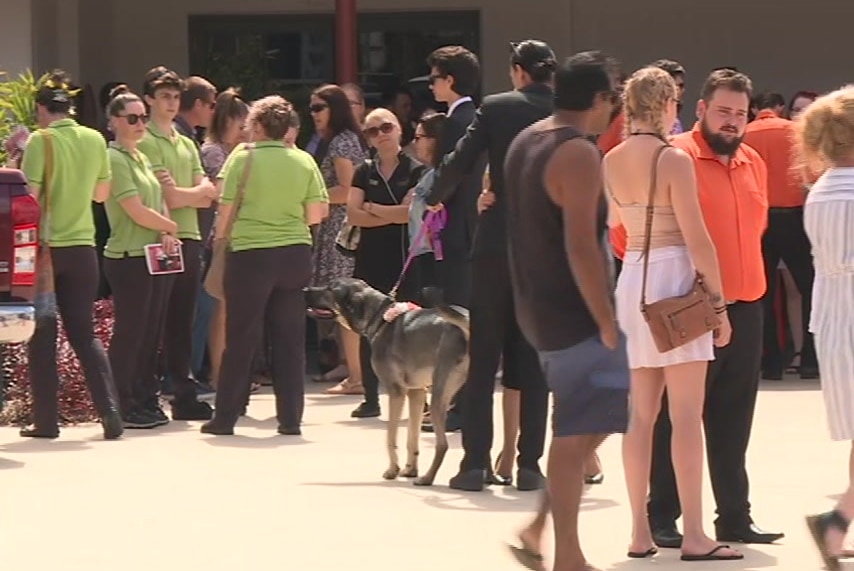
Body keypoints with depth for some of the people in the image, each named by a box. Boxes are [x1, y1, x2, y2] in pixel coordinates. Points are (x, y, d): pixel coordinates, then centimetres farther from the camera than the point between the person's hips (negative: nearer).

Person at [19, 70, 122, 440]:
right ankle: (110, 412, -4)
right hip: (83, 248, 4)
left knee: (41, 336, 6)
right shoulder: (95, 140, 4)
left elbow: (30, 196, -15)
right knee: (84, 333, 10)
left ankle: (46, 419, 7)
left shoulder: (41, 140, -11)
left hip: (45, 246, -4)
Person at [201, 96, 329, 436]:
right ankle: (290, 417, 8)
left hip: (250, 253, -3)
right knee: (290, 338, 8)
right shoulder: (304, 161, 3)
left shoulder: (243, 157, -6)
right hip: (295, 254, 3)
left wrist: (220, 238, 13)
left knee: (241, 338, 3)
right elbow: (318, 213, 5)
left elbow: (226, 208, -5)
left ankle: (225, 417, 7)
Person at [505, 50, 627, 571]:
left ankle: (540, 528, 15)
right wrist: (607, 321, -19)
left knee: (588, 425, 17)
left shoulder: (524, 143, 12)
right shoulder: (579, 154, -18)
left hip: (537, 306, 9)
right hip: (573, 313, -9)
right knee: (576, 433, -4)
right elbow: (581, 246, -24)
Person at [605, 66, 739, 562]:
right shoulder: (673, 159, -12)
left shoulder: (611, 161, 7)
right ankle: (694, 536, -6)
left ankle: (641, 532, 10)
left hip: (632, 279, 7)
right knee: (687, 415, -5)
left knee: (641, 414, 10)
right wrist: (718, 302, -8)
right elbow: (697, 238, -14)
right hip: (675, 278, -7)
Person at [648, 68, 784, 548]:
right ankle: (662, 519, 6)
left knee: (733, 420, 11)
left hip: (746, 306, 6)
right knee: (677, 417, 0)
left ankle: (735, 517, 16)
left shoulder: (754, 163, 12)